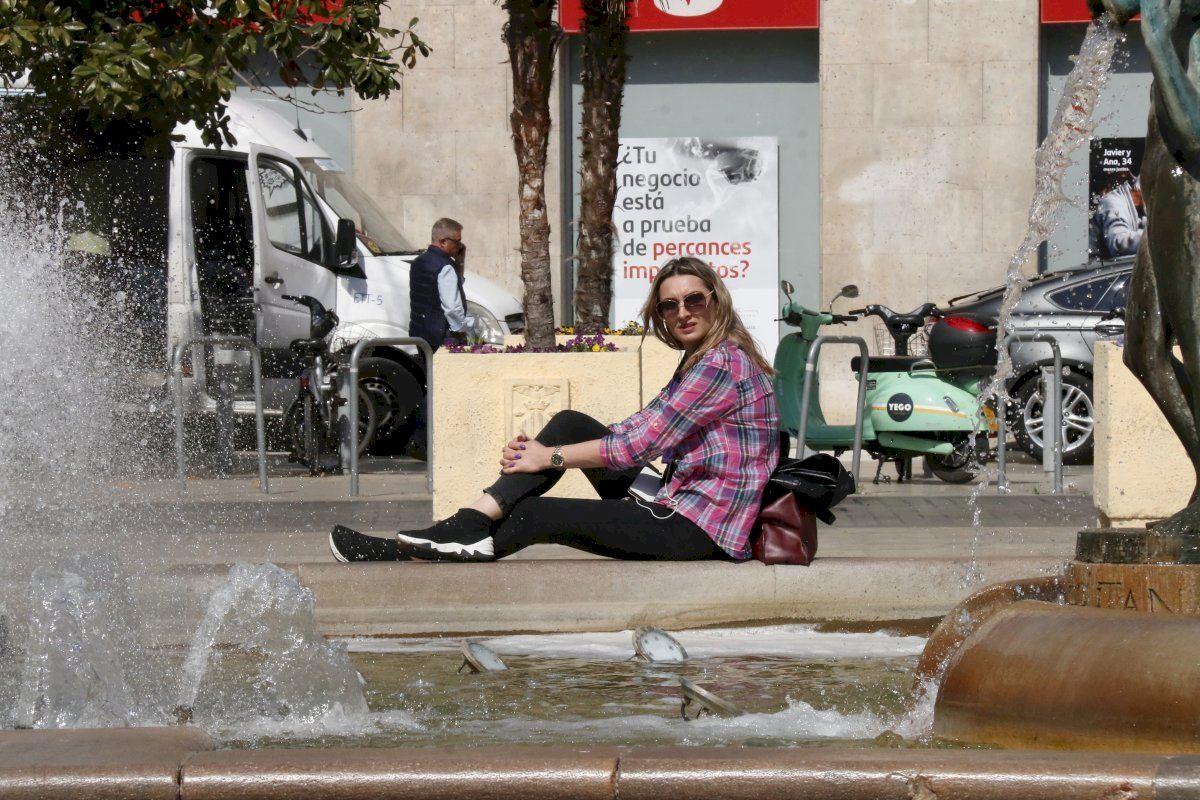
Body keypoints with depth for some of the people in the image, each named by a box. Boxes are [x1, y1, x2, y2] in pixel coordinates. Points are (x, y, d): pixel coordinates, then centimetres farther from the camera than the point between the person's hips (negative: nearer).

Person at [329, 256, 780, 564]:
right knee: (570, 424, 3)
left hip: (702, 529, -9)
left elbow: (641, 442, -18)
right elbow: (641, 431, 13)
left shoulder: (722, 363, -15)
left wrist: (551, 458, -8)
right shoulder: (697, 361, 19)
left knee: (535, 516, -9)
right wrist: (544, 448, 0)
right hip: (675, 505, 9)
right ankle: (472, 525, -6)